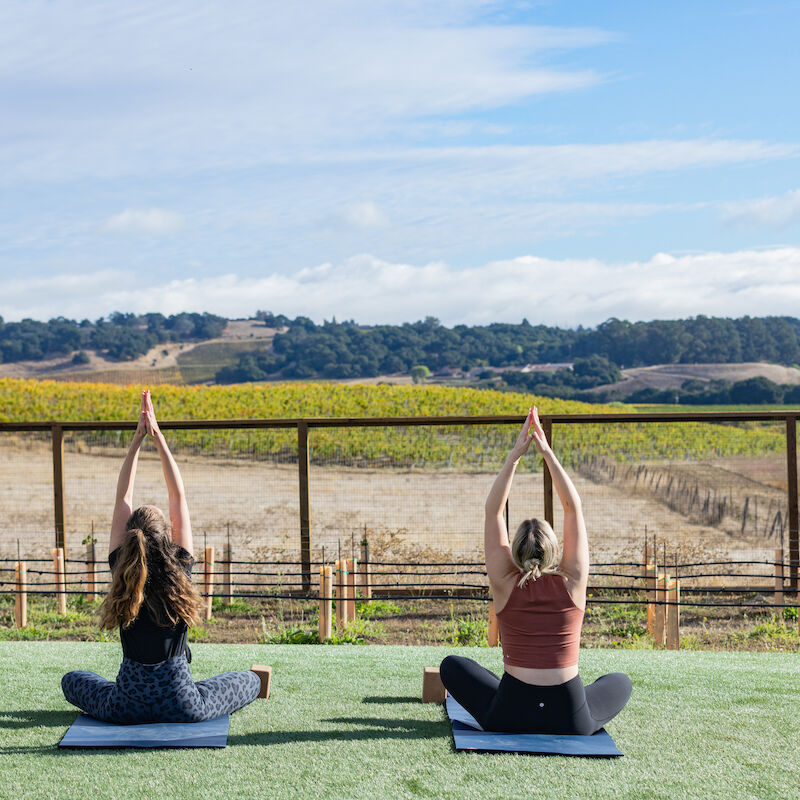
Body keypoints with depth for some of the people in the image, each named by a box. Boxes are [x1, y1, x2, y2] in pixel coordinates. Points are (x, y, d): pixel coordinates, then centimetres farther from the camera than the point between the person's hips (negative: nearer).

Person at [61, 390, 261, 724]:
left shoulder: (121, 570, -7)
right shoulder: (180, 571, -10)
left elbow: (122, 499, 2)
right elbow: (178, 497, -3)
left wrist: (137, 439, 1)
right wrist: (158, 437, -1)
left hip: (125, 706, 0)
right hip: (181, 705, 0)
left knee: (71, 679, 32)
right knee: (251, 680, 25)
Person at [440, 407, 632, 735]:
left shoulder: (505, 584, -4)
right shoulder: (572, 583, -3)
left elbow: (493, 511, 2)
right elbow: (573, 508, 4)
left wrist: (515, 455, 0)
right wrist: (547, 453, 3)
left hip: (509, 717, -2)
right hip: (571, 720, 2)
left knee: (451, 665, 25)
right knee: (620, 681, 33)